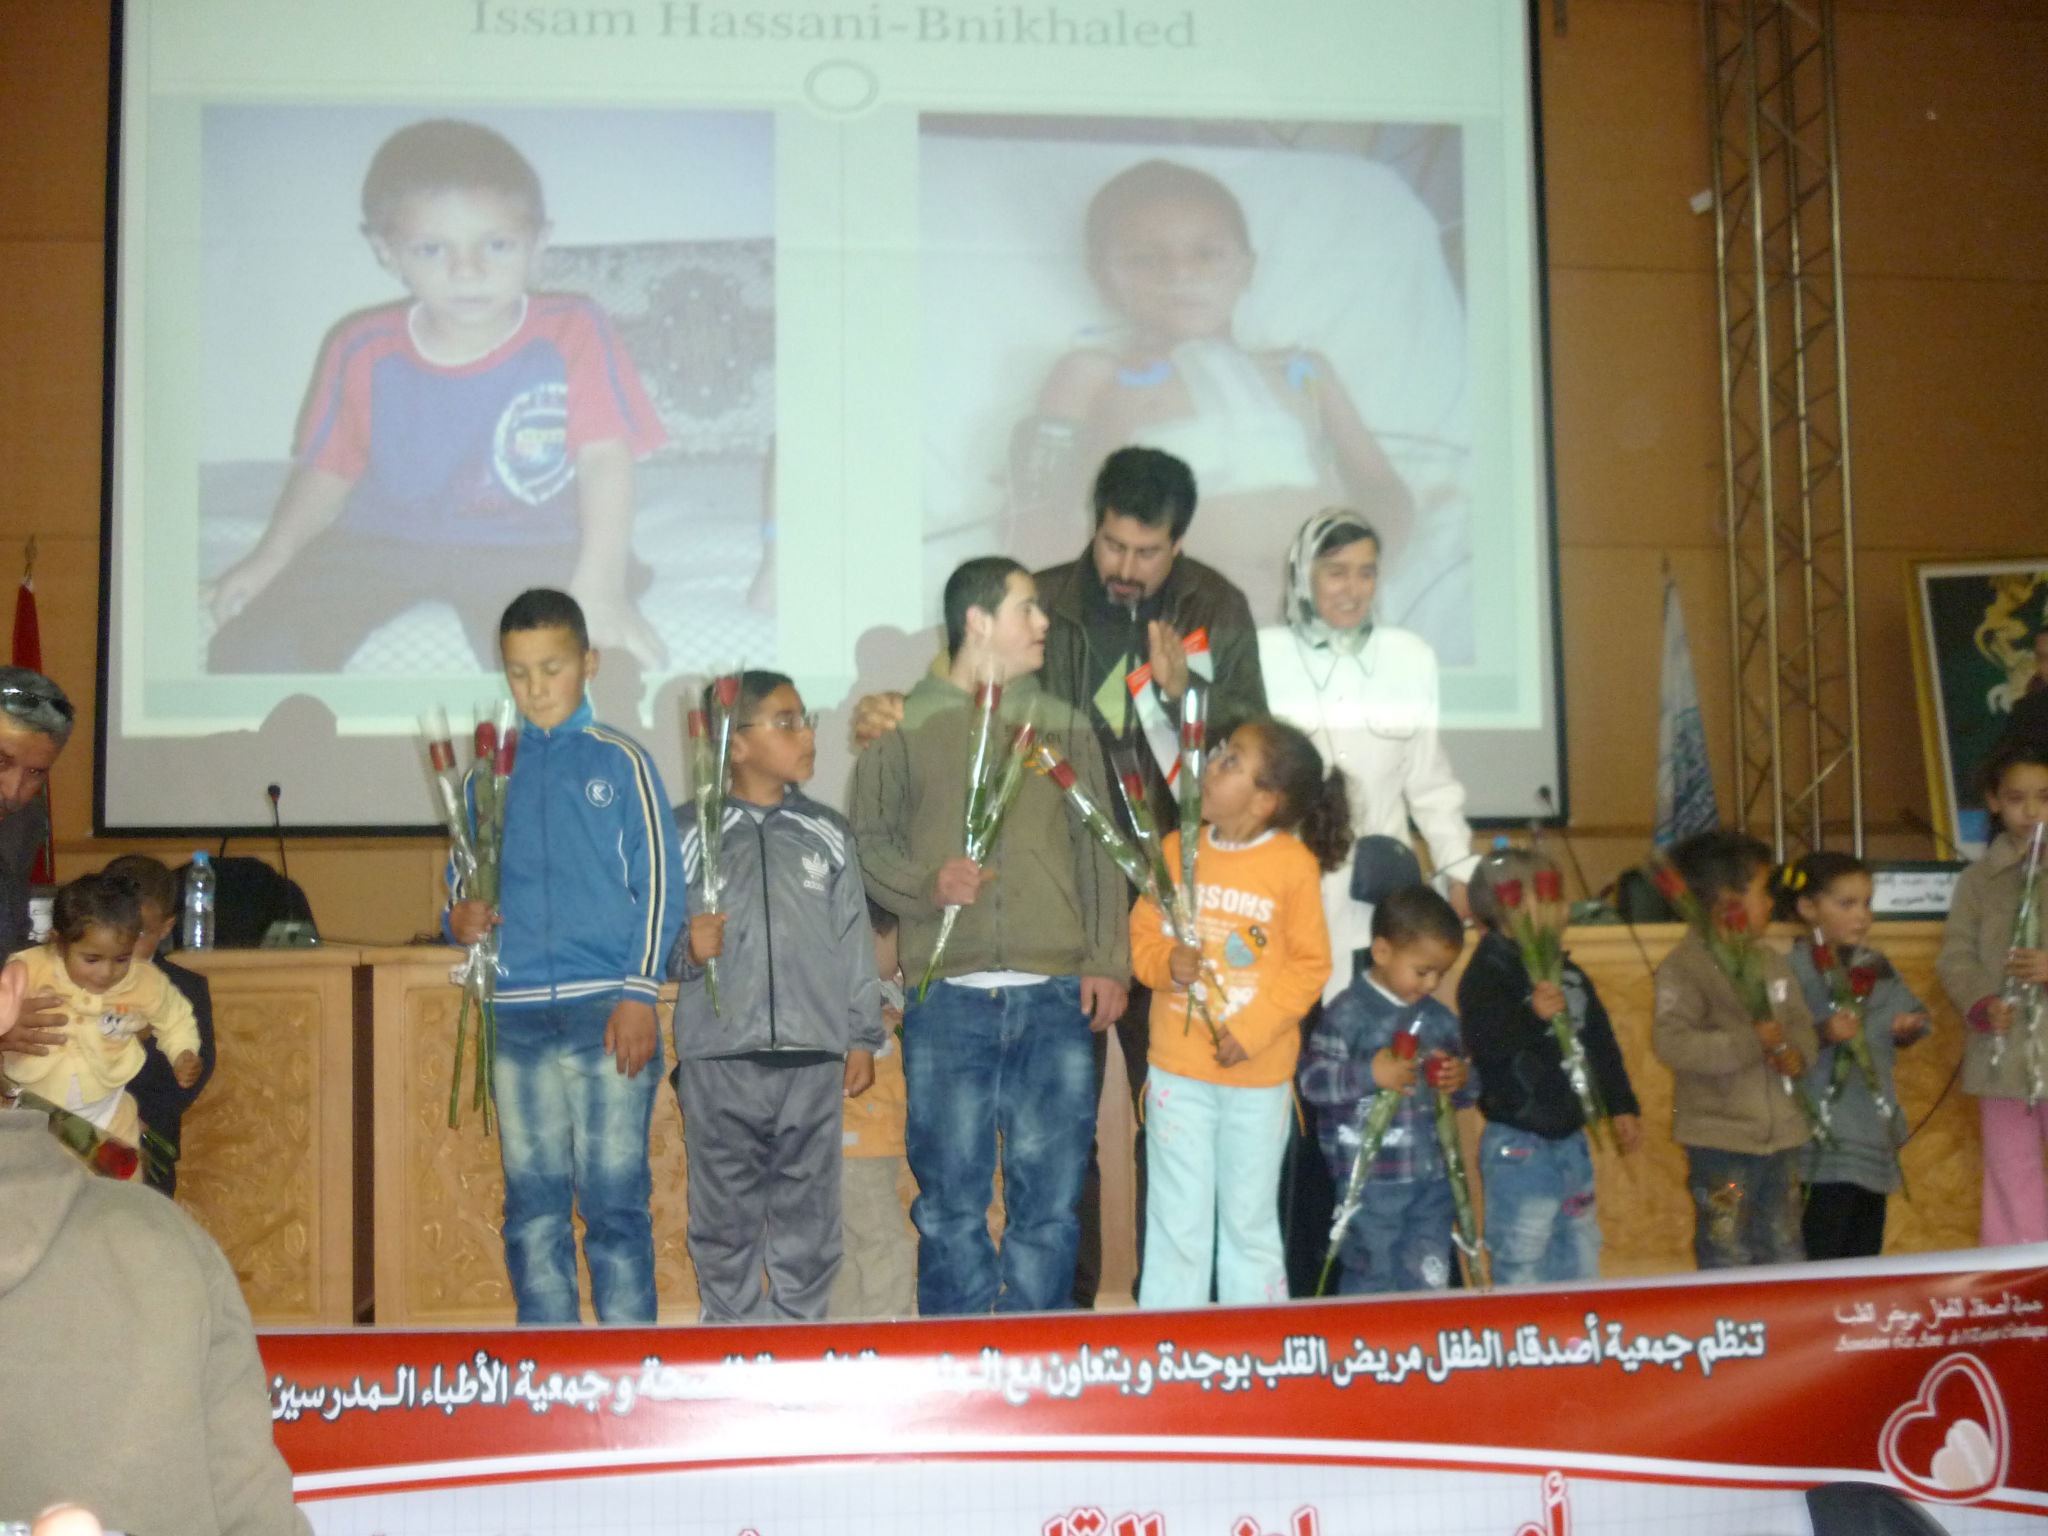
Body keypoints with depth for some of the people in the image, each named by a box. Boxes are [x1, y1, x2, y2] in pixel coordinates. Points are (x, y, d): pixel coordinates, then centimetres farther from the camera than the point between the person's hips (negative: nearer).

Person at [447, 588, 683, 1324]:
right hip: (515, 1014, 3)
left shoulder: (621, 762, 4)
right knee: (532, 1206, 7)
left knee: (614, 1199, -4)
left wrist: (639, 995, -8)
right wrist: (460, 918, -4)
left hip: (606, 1012, -3)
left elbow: (658, 884, 1)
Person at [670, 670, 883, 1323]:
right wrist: (687, 950, -18)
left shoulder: (826, 832, 11)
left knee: (807, 1219, 7)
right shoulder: (688, 833, 3)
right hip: (717, 1058, -2)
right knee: (725, 1219, 6)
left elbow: (854, 940, 12)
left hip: (813, 1058, 2)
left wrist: (863, 1037, 8)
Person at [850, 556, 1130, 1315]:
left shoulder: (1062, 724, 17)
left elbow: (1098, 849, 14)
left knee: (1050, 1196, 2)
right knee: (950, 1200, 2)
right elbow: (868, 839, 8)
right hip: (946, 999, -2)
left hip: (1055, 996, 2)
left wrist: (1107, 961, 4)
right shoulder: (905, 726, 9)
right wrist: (927, 883, -12)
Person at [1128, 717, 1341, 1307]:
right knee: (1177, 1220, 8)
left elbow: (1310, 963, -4)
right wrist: (1167, 964, -15)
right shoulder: (1179, 850, 1)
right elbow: (1142, 935, 7)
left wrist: (1254, 1029, -14)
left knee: (1250, 1219, 12)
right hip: (1177, 1065, 2)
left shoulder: (1293, 863, -7)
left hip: (1257, 1073, -2)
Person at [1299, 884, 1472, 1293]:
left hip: (1433, 1177, 6)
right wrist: (1370, 1074, -26)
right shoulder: (1350, 1013, -9)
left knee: (1428, 1280, 13)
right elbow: (1312, 1079, -16)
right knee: (1370, 1279, 2)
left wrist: (1463, 1080, 0)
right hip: (1372, 1179, -6)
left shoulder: (1439, 1018, 12)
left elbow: (1467, 1092, 22)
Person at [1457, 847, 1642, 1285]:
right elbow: (1482, 1044, -30)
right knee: (1523, 1268, -1)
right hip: (1518, 1146, -8)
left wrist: (1621, 1105, 20)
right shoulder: (1487, 974, -15)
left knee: (1581, 1261, 18)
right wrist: (1533, 1015, -42)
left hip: (1570, 1138, 8)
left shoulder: (1568, 972, 10)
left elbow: (1601, 1042, 20)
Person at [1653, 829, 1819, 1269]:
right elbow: (1671, 1042, -23)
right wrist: (1750, 1042, -24)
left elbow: (1800, 1023, 18)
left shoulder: (1771, 961, 13)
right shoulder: (1685, 965, -12)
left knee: (1785, 1253, 15)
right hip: (1721, 1138, -8)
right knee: (1727, 1257, -2)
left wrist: (1797, 1053, -6)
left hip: (1781, 1133, 8)